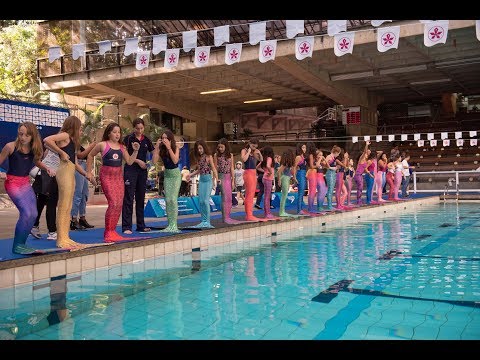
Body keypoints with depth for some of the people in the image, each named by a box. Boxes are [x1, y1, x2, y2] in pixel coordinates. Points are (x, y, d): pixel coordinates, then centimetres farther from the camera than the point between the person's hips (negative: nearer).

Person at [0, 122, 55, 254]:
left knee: (34, 214, 1)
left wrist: (47, 168, 3)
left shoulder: (34, 149, 0)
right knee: (26, 212, -17)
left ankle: (21, 243, 15)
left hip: (26, 183, 6)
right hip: (13, 182, -6)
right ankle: (17, 246, -3)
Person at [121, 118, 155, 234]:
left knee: (140, 198, 10)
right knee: (129, 198, -6)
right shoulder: (128, 139, -3)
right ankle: (126, 227, -5)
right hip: (130, 170, -5)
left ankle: (141, 225, 18)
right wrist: (137, 161, -13)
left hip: (143, 171, 5)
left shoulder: (146, 140, 11)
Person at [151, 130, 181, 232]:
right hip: (166, 174, 4)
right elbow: (154, 161, -15)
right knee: (167, 200, 2)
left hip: (175, 174, -3)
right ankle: (170, 225, 8)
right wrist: (156, 147, -17)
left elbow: (175, 160, -25)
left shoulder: (176, 148, -10)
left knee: (173, 199, -11)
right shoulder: (161, 149, -4)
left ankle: (174, 225, -8)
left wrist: (169, 147, -26)